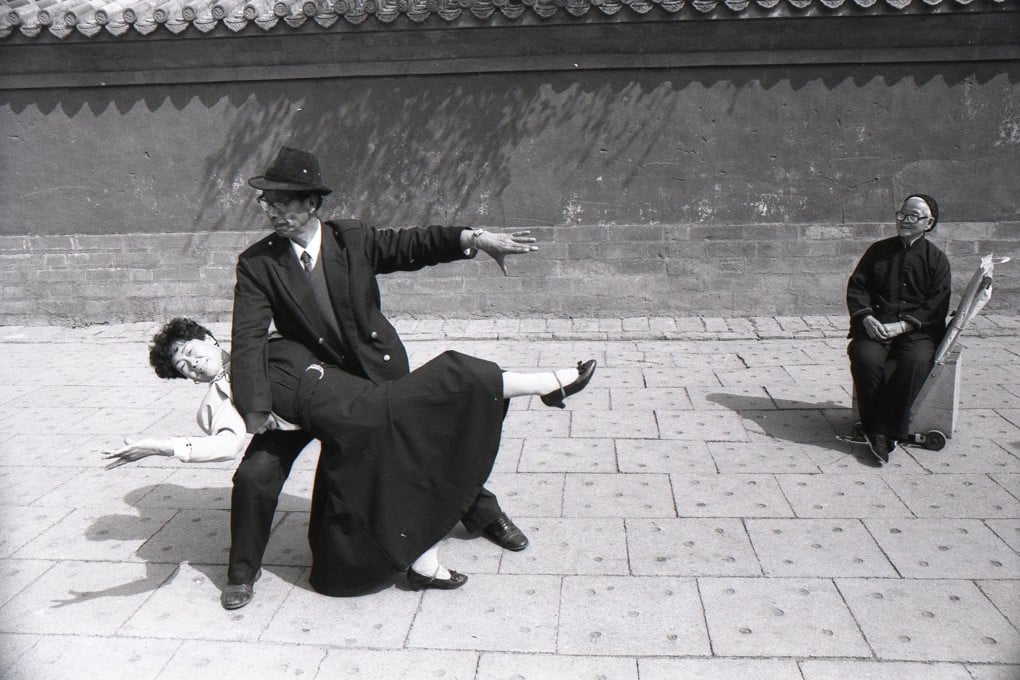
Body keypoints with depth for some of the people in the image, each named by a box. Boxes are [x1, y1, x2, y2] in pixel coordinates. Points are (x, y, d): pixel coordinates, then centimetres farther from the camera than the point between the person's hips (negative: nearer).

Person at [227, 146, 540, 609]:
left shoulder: (353, 238, -11)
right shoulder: (257, 264, -15)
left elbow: (412, 245, -3)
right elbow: (249, 340, -21)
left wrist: (476, 238, -16)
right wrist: (255, 410, -31)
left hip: (381, 377, 1)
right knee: (255, 474, -9)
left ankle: (483, 514, 42)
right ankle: (242, 574, 17)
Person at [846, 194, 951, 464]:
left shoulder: (937, 259, 9)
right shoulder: (878, 250, 16)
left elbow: (937, 305, -1)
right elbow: (856, 287, 9)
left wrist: (902, 325, -15)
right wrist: (867, 318, -10)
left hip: (917, 330, -1)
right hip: (875, 326, 1)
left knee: (916, 361, -33)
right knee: (866, 358, -31)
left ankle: (884, 432, -26)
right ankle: (874, 429, -19)